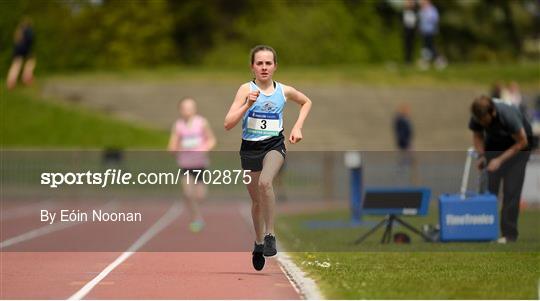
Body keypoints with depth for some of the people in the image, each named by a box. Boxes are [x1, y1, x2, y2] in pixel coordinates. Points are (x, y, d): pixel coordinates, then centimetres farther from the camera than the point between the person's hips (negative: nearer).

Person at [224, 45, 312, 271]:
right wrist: (247, 105, -26)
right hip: (250, 148, 1)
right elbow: (228, 124, -15)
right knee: (257, 200, 14)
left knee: (265, 182, -31)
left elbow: (307, 102, 23)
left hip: (274, 145, -1)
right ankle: (259, 243, 37)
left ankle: (270, 235, -20)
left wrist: (298, 126, 10)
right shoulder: (247, 89, -7)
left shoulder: (284, 91, 0)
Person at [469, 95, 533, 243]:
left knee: (511, 189, -12)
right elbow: (478, 135, -4)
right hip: (495, 141, 4)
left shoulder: (508, 115, -38)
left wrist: (500, 160, -28)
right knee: (488, 186, -7)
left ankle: (509, 233, -7)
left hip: (517, 143, -4)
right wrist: (481, 155, -20)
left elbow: (522, 142, -25)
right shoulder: (477, 117, -25)